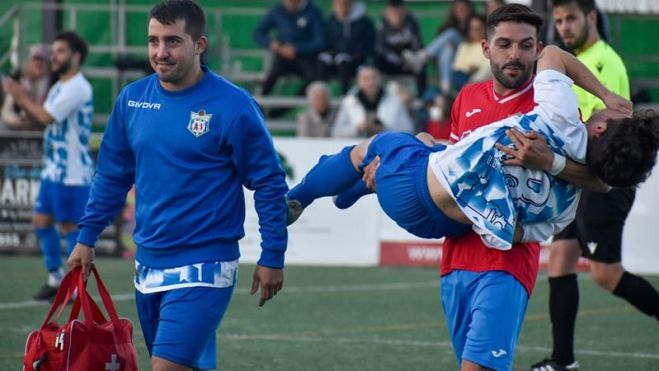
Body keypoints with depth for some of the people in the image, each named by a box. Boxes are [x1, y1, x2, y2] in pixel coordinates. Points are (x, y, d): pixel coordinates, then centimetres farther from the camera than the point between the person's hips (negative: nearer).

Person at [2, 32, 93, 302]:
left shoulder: (77, 87, -16)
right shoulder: (59, 87, 15)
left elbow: (47, 117, -22)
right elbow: (42, 118, 14)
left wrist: (22, 97, -10)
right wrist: (23, 100, 0)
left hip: (72, 174, -10)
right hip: (53, 170, 10)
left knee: (69, 227, -4)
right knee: (42, 222, 11)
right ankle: (56, 279, 21)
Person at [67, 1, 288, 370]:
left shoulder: (233, 106, -11)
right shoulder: (132, 99, 4)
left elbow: (269, 184, -5)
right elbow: (111, 176, 16)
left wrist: (272, 257, -5)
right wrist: (87, 238, 15)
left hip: (202, 268, -6)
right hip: (149, 263, 6)